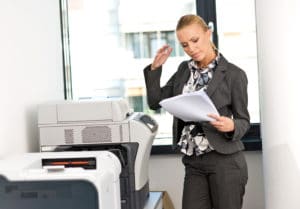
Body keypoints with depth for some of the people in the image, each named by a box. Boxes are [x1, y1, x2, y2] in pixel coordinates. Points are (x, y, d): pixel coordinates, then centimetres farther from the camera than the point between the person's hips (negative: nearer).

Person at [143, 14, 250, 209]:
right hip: (194, 163, 5)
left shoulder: (234, 74, -7)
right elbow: (155, 102, 12)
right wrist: (155, 68, 1)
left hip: (225, 161, -4)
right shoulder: (184, 69, 9)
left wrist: (230, 126, -25)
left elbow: (244, 121, -2)